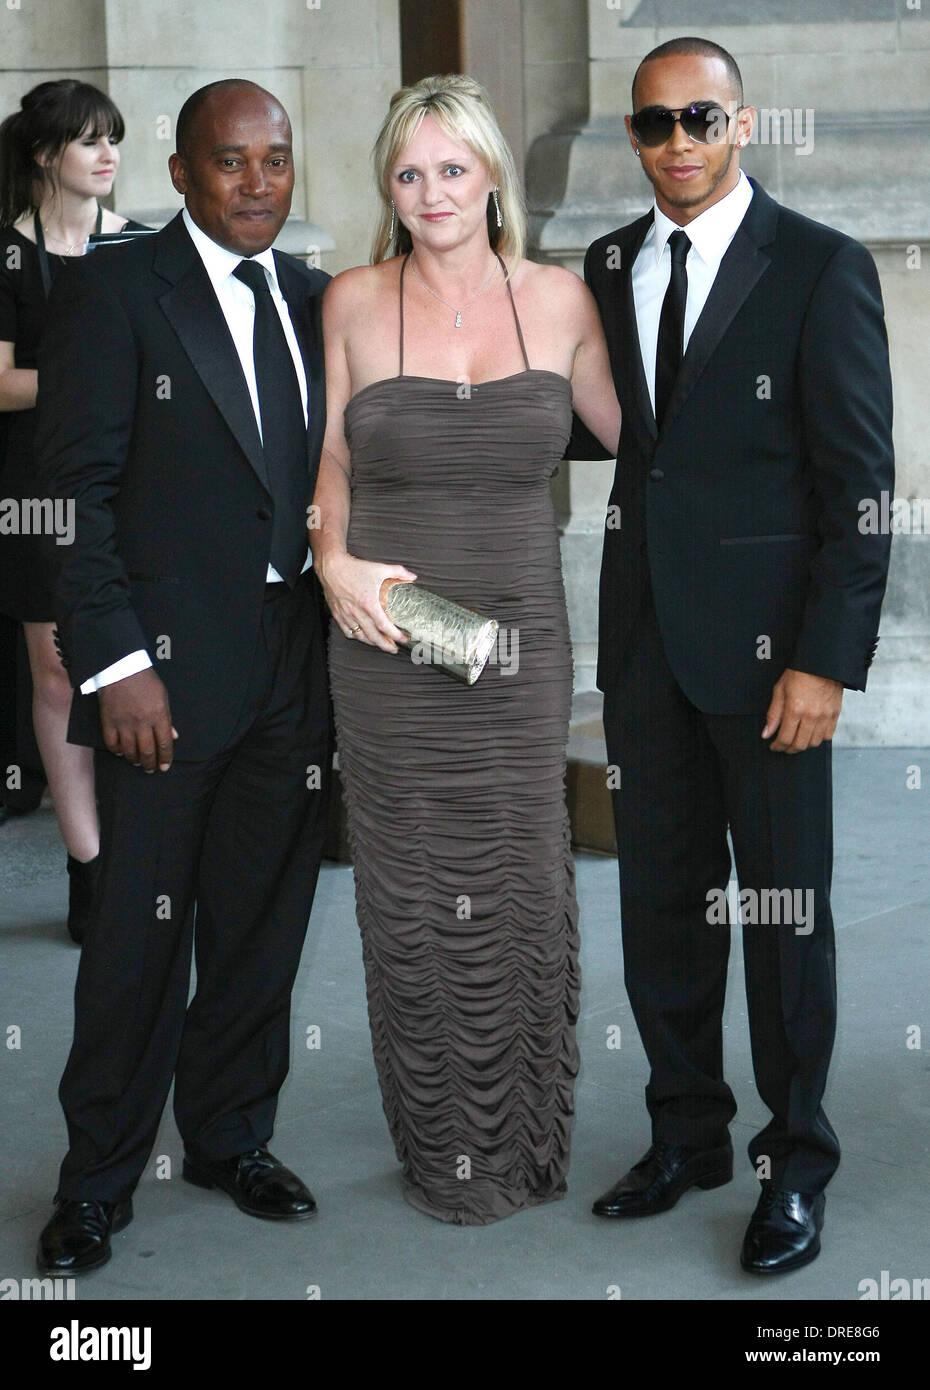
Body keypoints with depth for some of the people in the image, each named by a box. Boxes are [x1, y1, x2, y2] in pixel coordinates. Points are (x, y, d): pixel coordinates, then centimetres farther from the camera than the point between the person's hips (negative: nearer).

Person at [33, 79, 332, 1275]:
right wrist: (115, 661, -15)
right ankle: (99, 1176, 17)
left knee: (262, 922, 12)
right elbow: (77, 490, -9)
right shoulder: (112, 291, -5)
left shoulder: (317, 302, 12)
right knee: (141, 931, 2)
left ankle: (230, 1136, 29)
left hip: (297, 668, 5)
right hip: (168, 669, -5)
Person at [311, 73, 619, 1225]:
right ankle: (439, 1151, 23)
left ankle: (524, 1141, 26)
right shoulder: (353, 302, 1)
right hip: (387, 644, -1)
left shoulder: (559, 299, 3)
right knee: (413, 896, 6)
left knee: (519, 888, 8)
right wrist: (333, 561, -8)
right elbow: (331, 459, 7)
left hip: (520, 644, 1)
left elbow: (629, 427, 17)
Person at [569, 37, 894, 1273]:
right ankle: (687, 1136, 28)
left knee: (785, 911, 5)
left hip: (765, 642, -5)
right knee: (661, 899, 13)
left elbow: (860, 483, -10)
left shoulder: (820, 269, -7)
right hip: (644, 632, 5)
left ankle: (795, 1164, 20)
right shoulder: (608, 268, 10)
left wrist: (827, 659, -15)